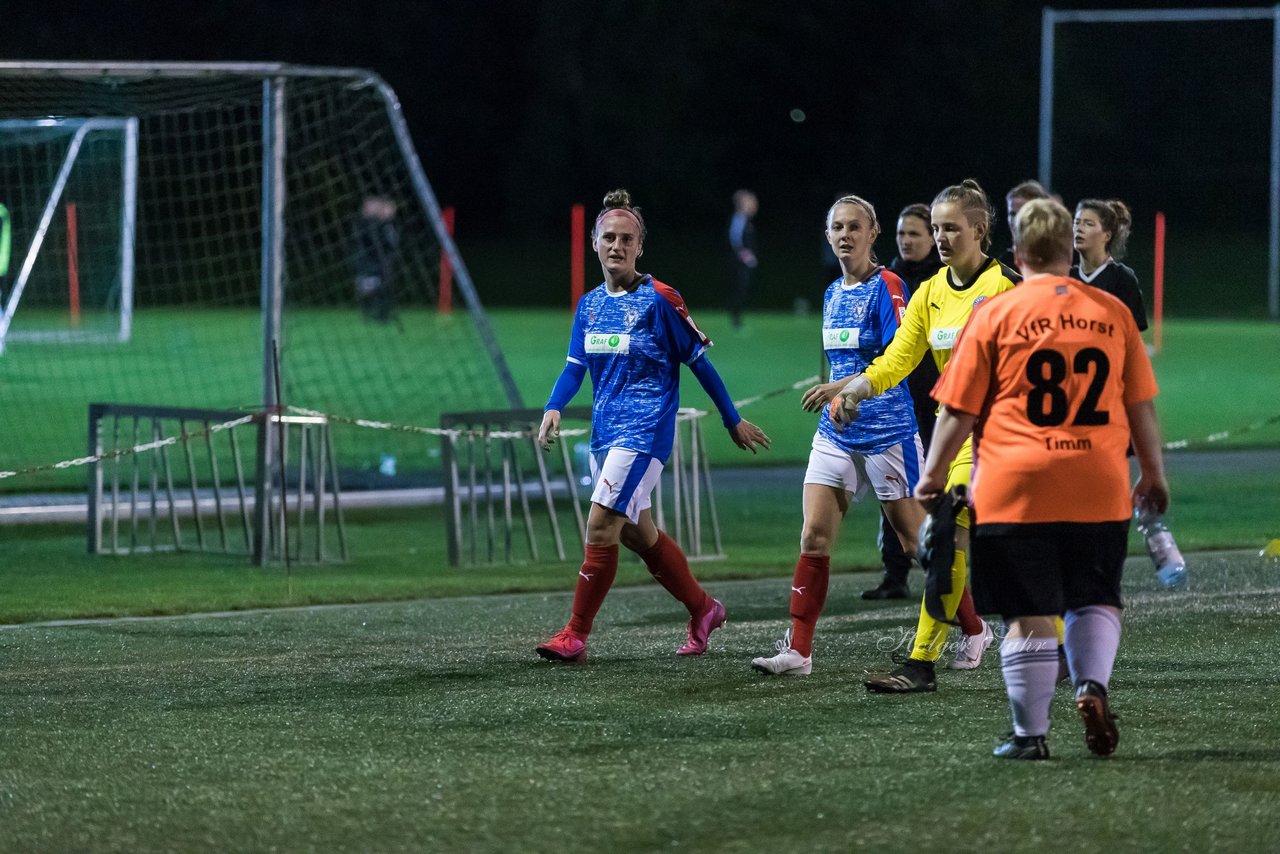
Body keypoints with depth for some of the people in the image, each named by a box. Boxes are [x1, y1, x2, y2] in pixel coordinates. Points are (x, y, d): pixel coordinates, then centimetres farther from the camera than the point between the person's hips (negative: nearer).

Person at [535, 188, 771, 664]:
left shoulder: (658, 299, -10)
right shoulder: (589, 304, 9)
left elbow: (699, 360, -4)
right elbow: (575, 366, 11)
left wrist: (733, 420, 1)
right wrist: (553, 409, -9)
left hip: (645, 429, -8)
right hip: (605, 430, 8)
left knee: (601, 524, -15)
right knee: (637, 533, 15)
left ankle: (576, 635, -10)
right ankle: (703, 610, 33)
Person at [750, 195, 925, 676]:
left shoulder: (886, 287, -11)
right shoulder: (833, 294, 13)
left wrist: (842, 387, -27)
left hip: (887, 432, -7)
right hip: (836, 434, 7)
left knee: (917, 540, 3)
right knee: (814, 535, -5)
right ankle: (798, 650, -7)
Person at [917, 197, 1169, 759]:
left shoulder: (996, 314, -3)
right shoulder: (1112, 312, 5)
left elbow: (958, 410, -1)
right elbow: (1141, 406, 11)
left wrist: (933, 474, 11)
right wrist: (1153, 474, 22)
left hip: (1016, 490, -2)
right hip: (1099, 492, 2)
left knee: (1030, 616, 2)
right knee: (1096, 600, 17)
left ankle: (1030, 734, 5)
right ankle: (1092, 685, -7)